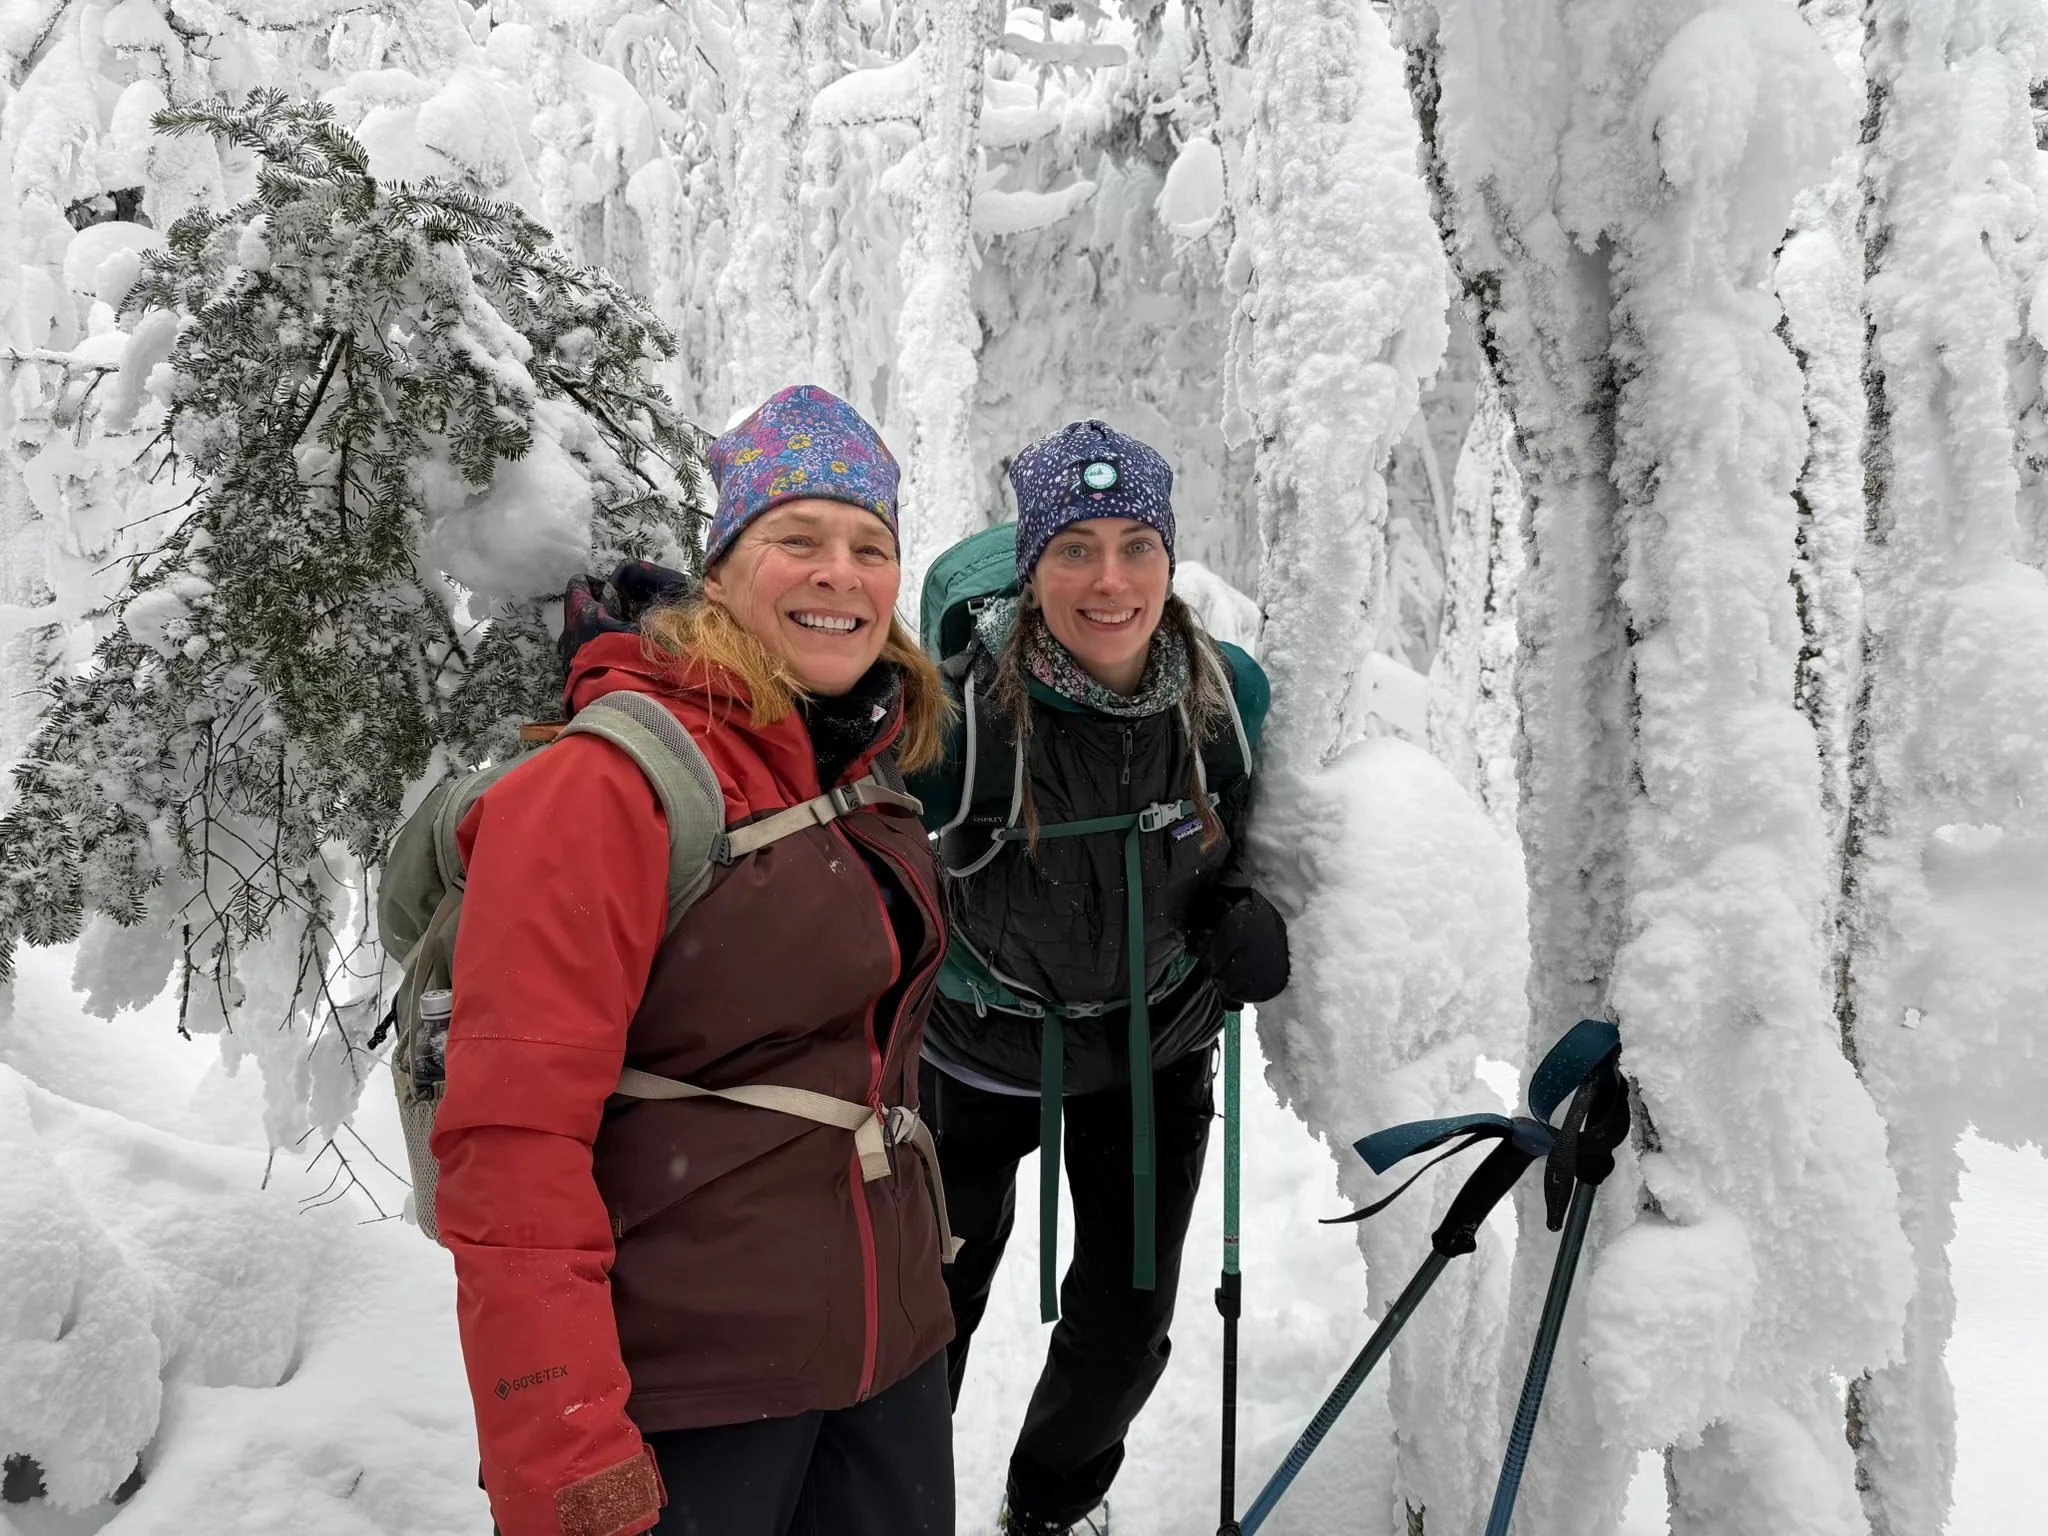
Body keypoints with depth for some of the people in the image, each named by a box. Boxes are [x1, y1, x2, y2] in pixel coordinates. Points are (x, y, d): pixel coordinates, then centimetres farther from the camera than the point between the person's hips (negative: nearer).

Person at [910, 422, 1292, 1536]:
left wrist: (1241, 917, -15)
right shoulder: (959, 710, -29)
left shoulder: (1228, 690, -18)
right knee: (932, 1309, 17)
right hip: (980, 1045, -2)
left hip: (1154, 1040, 3)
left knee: (1124, 1328, 15)